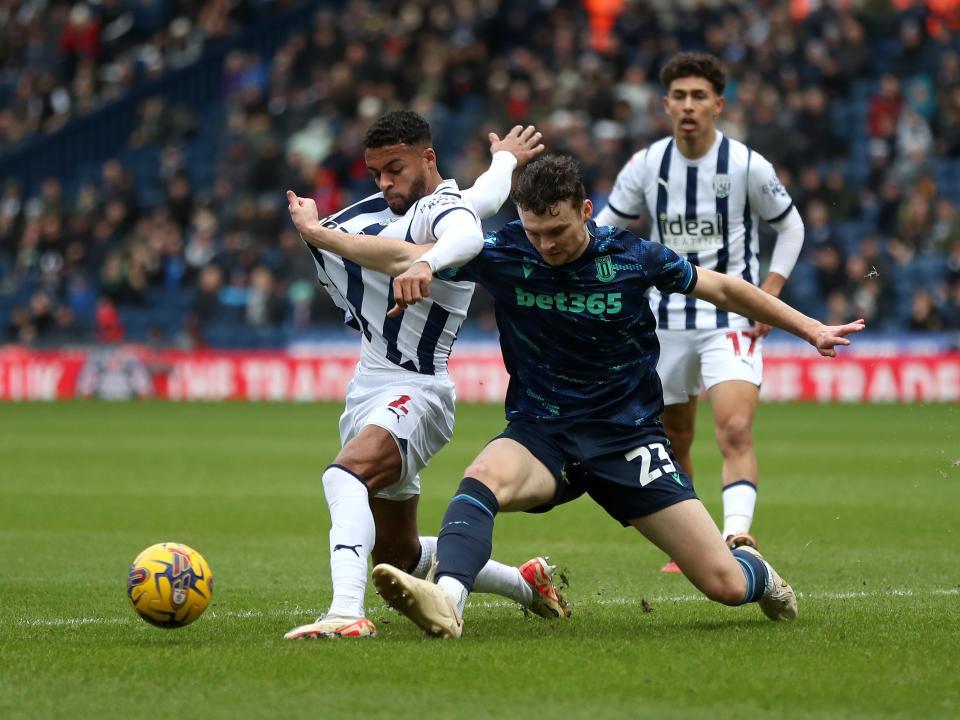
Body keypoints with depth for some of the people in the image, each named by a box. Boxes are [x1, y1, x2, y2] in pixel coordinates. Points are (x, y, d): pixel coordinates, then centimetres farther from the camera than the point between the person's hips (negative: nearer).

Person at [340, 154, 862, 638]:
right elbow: (400, 256, -4)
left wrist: (811, 329, 11)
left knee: (725, 585, -7)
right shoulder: (503, 253, -8)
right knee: (484, 477, -37)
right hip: (540, 432, 0)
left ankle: (757, 572, 30)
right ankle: (445, 602, -56)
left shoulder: (633, 257, -9)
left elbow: (723, 289, 6)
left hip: (628, 437, 0)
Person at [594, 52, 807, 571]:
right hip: (667, 319, 3)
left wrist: (770, 289, -5)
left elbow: (790, 227, 6)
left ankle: (737, 537, -32)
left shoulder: (748, 166, -9)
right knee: (673, 440, 13)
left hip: (732, 318, -3)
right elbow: (605, 227, 11)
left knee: (736, 431, -22)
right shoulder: (646, 165, -2)